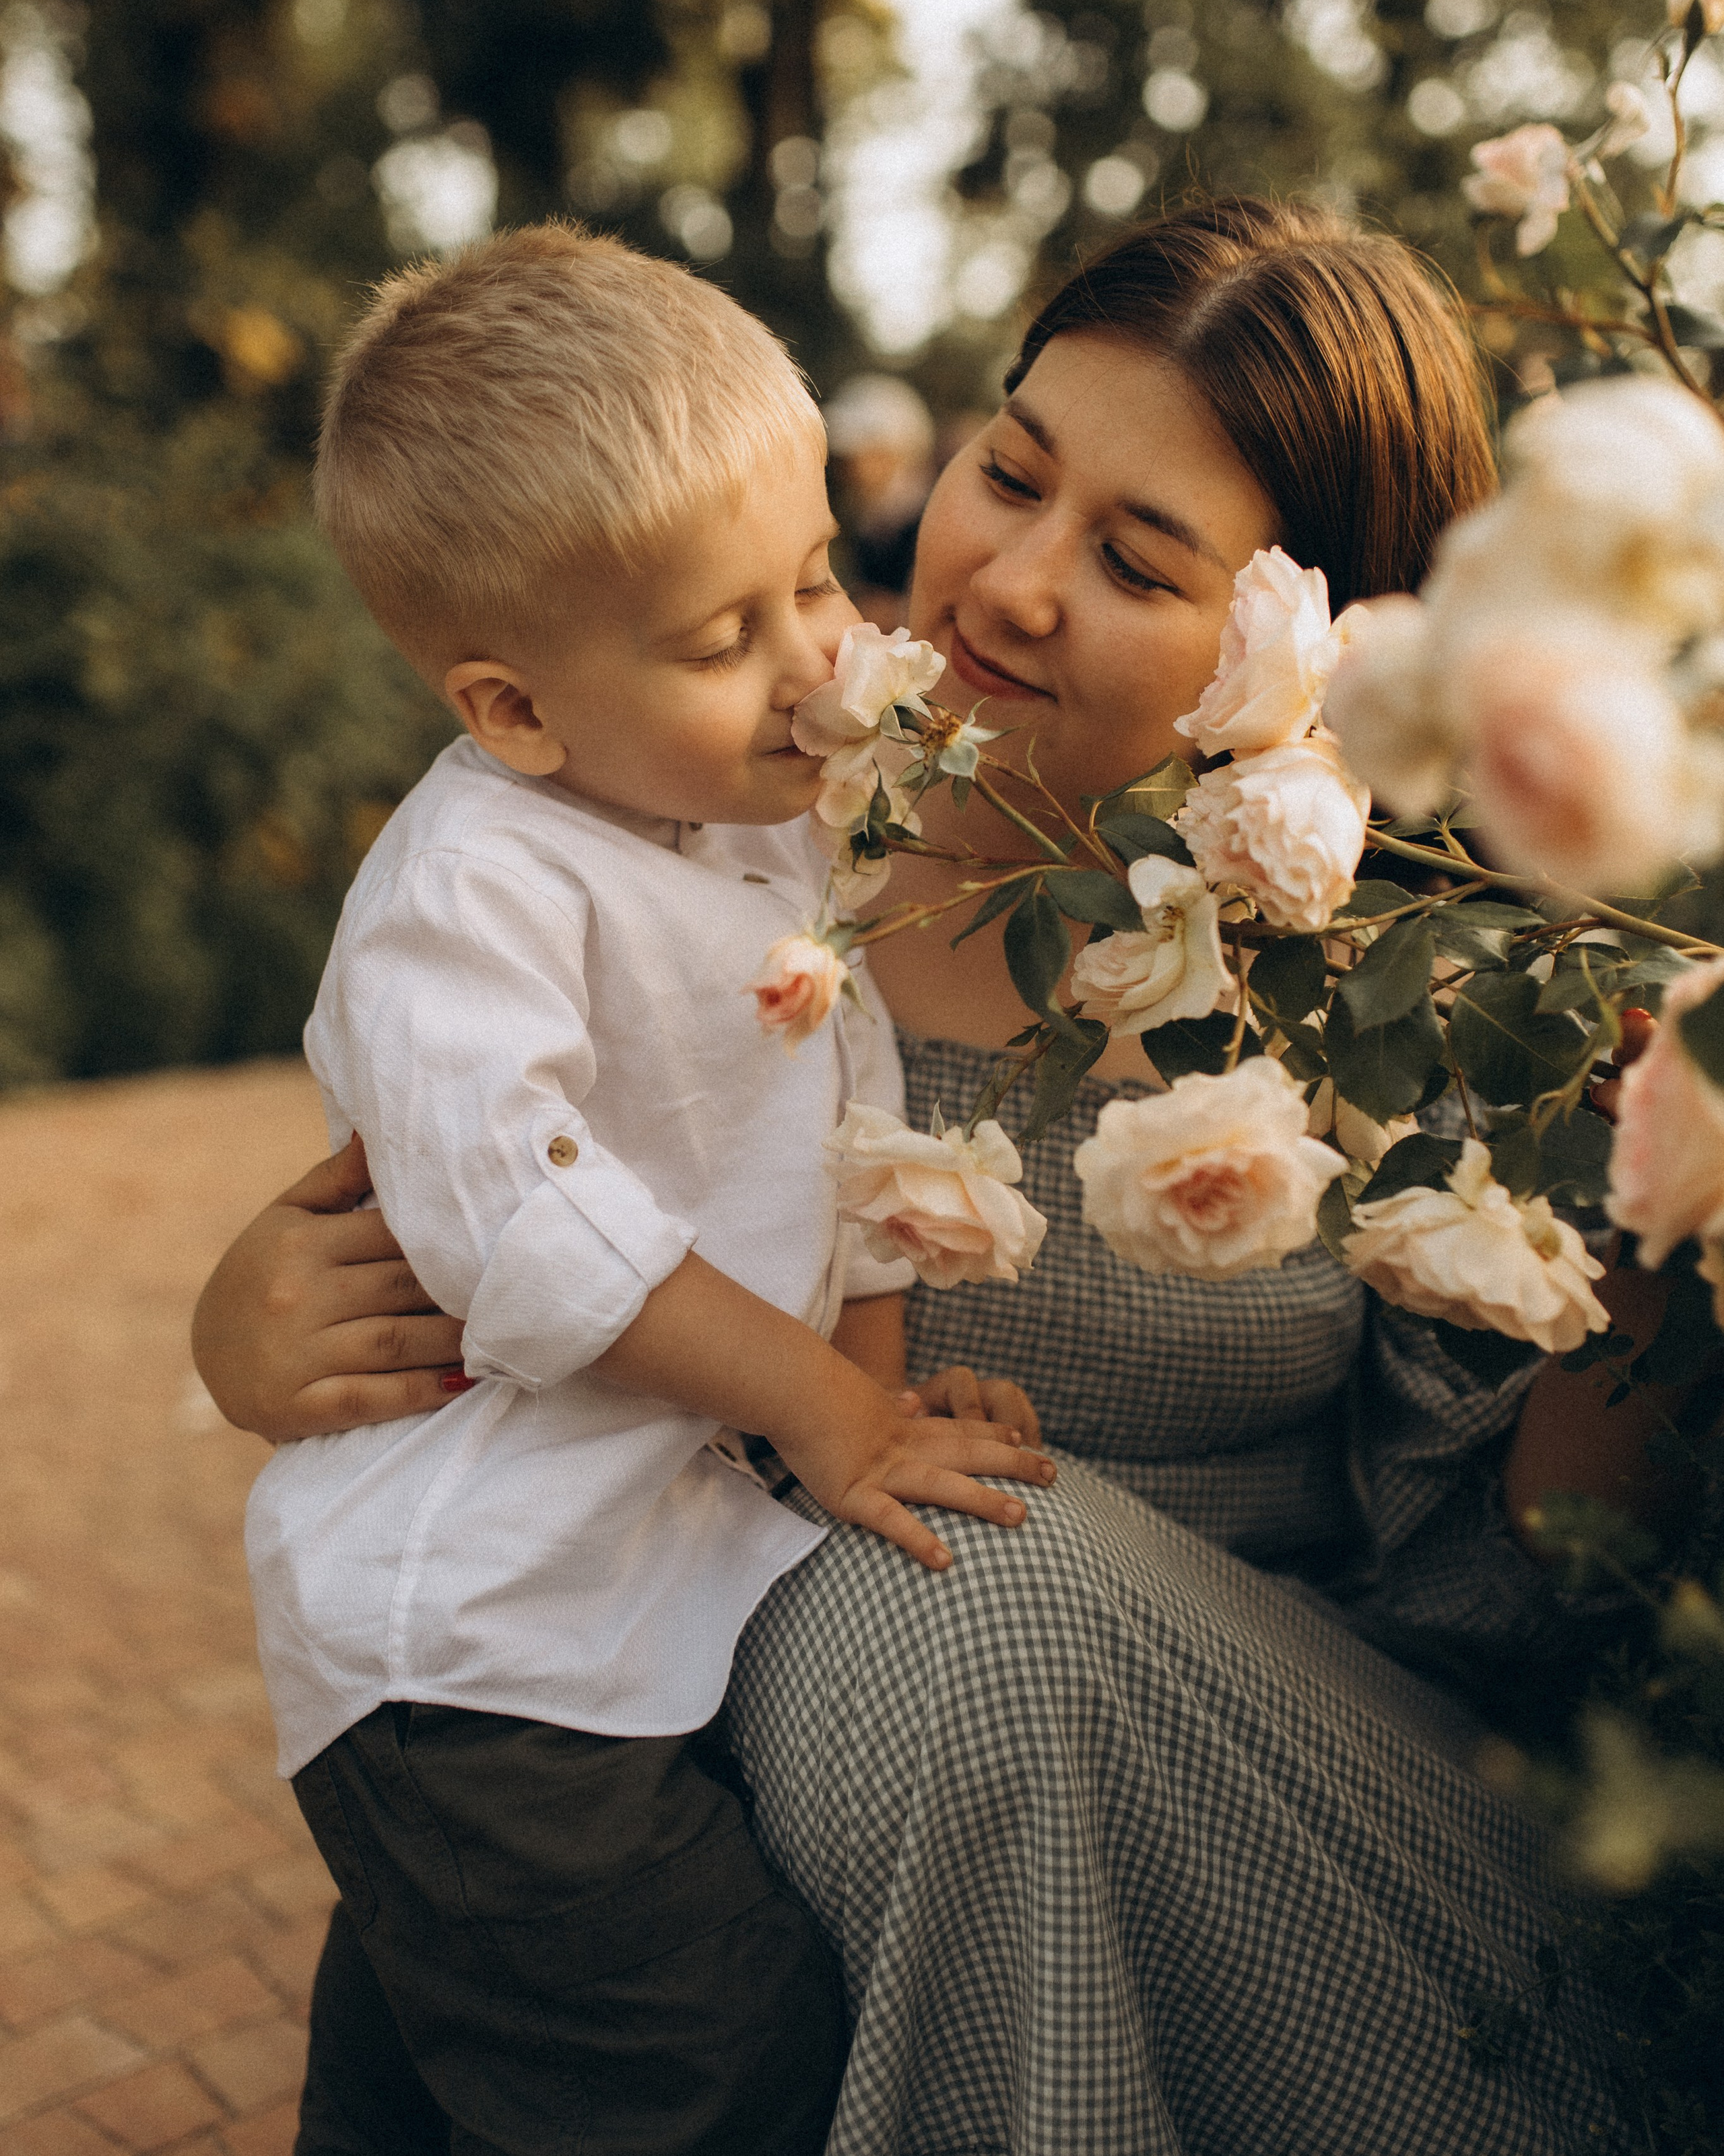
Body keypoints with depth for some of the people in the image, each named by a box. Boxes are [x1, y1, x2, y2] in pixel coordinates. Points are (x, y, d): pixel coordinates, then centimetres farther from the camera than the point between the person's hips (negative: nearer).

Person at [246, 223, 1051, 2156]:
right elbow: (520, 1223, -25)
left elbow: (850, 1128, 15)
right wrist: (831, 1412, -17)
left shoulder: (770, 830, 10)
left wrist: (891, 1395, 2)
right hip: (472, 1647, -8)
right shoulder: (476, 884, -18)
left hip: (672, 1557, 8)